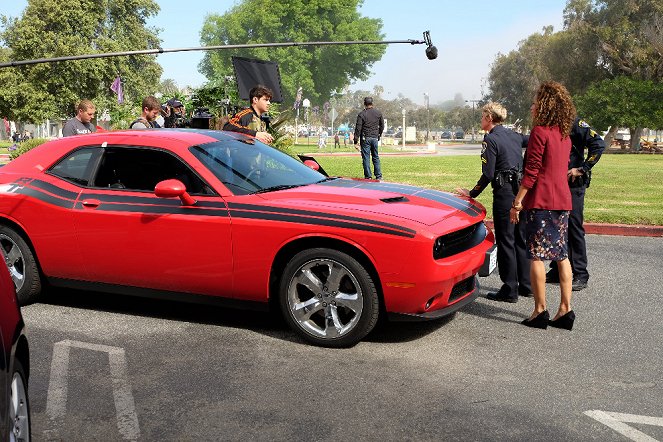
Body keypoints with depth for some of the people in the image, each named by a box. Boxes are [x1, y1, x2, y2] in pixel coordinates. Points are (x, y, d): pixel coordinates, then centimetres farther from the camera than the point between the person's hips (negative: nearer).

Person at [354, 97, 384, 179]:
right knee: (376, 157, 12)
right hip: (375, 138, 4)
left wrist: (355, 142, -7)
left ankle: (368, 176, 1)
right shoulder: (378, 113, 5)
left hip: (365, 138, -4)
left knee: (366, 158, 1)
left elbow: (358, 128, -8)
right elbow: (382, 126, 12)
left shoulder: (361, 114, -7)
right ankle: (379, 175, 11)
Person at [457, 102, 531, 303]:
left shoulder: (491, 139, -10)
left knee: (505, 241, -1)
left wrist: (473, 193, -5)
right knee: (521, 239, 15)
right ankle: (526, 285, 23)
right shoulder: (515, 136, 12)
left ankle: (509, 290, 3)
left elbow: (488, 174, -14)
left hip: (504, 193, -8)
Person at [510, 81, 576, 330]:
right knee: (561, 255, 9)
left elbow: (532, 171, -15)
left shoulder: (540, 131, -11)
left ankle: (540, 311, -1)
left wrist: (517, 201, -11)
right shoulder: (565, 135, 15)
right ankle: (565, 310, 12)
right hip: (562, 200, 8)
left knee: (537, 255, -3)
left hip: (540, 201, -8)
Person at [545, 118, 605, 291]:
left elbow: (598, 144, -18)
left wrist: (582, 169, -18)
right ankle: (557, 271, 21)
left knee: (574, 228, -4)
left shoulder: (575, 124, -9)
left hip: (573, 185, -7)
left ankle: (581, 276, 3)